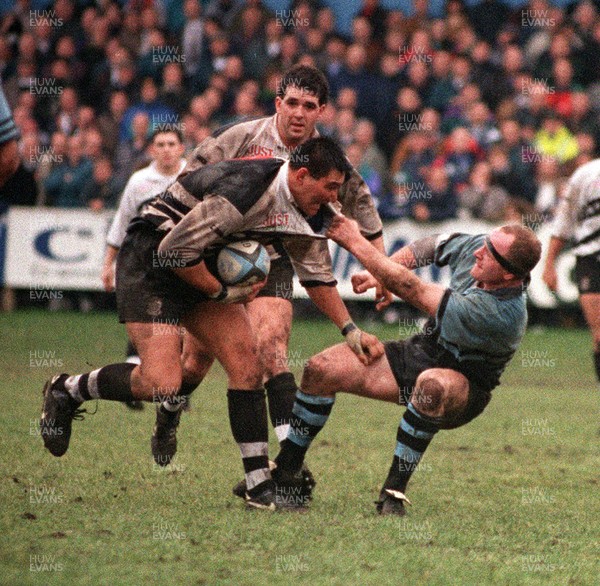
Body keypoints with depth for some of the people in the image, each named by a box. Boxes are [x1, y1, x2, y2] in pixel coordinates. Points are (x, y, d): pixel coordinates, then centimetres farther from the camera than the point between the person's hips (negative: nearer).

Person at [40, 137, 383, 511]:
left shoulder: (305, 208, -1)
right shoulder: (245, 190, -30)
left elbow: (317, 273, 16)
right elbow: (175, 249, -26)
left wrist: (350, 330, 11)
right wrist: (223, 294, -14)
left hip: (205, 266, 8)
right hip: (150, 260, -8)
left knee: (247, 361, -6)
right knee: (161, 384, -19)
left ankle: (260, 485, -3)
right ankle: (66, 391, 6)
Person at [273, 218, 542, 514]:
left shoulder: (499, 314, -36)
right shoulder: (477, 246, -14)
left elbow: (411, 290, -32)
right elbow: (435, 245, 10)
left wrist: (354, 241, -26)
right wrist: (376, 272, -2)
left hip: (462, 388, -8)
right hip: (420, 350, 8)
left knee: (432, 385, -43)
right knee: (321, 370, -5)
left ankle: (395, 488, -28)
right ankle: (285, 470, 12)